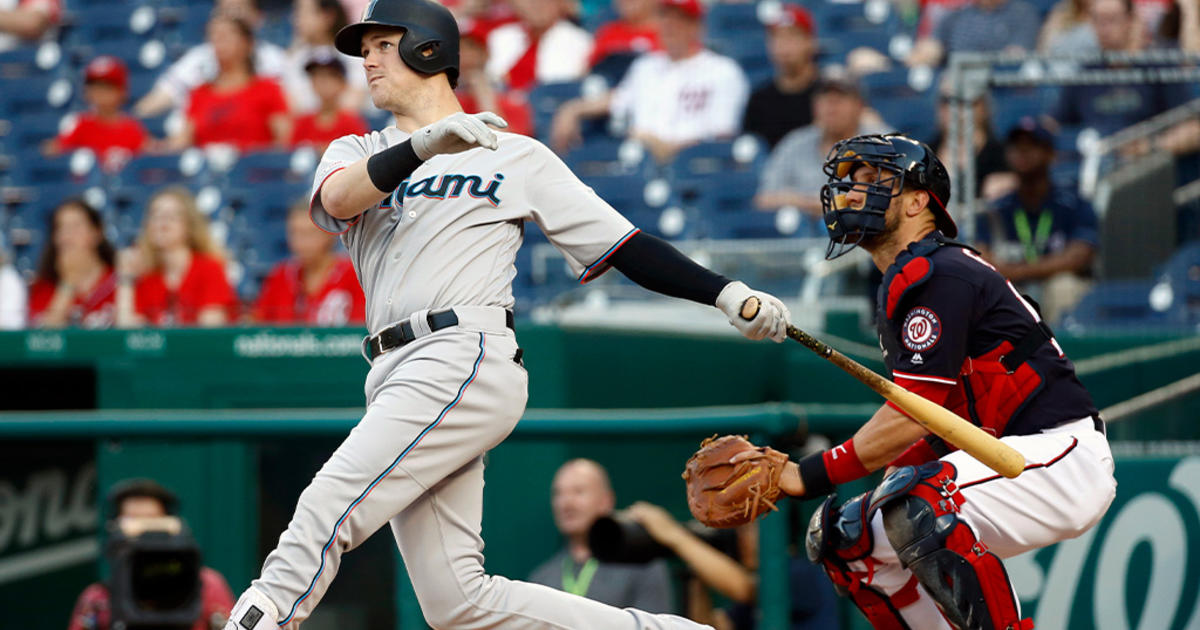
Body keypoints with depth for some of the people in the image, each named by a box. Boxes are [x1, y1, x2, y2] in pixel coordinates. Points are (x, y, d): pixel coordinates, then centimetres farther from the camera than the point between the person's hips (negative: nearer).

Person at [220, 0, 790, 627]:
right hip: (398, 377, 5)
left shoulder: (516, 155, 13)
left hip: (463, 361, -5)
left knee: (327, 506, -23)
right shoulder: (356, 152, 22)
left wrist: (727, 293, 0)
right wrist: (423, 145, -21)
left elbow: (620, 245, 12)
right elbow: (338, 199, -3)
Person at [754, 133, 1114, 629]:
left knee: (916, 507, -34)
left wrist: (810, 475, -20)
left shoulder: (937, 276, -13)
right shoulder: (900, 285, 18)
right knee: (842, 536, 7)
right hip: (1002, 456, 11)